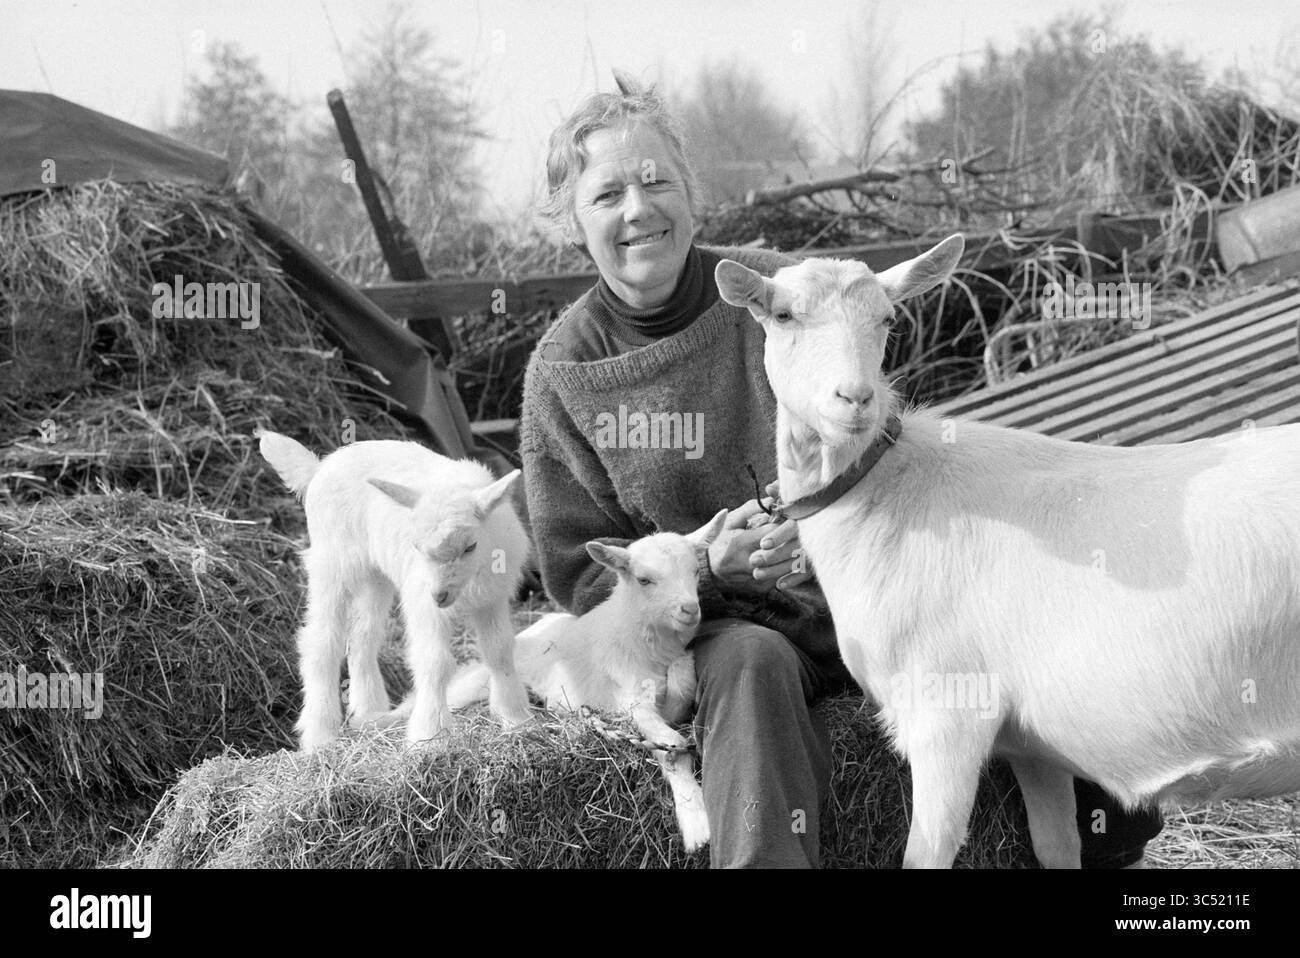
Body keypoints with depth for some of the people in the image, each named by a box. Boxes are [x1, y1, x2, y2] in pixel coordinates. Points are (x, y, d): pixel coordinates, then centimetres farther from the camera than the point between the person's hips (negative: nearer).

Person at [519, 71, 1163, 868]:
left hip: (854, 593, 2)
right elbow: (580, 573, -1)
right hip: (715, 623, -2)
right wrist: (709, 564, -20)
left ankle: (1102, 809, -4)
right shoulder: (566, 371, -2)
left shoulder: (778, 291, -1)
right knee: (752, 664, -36)